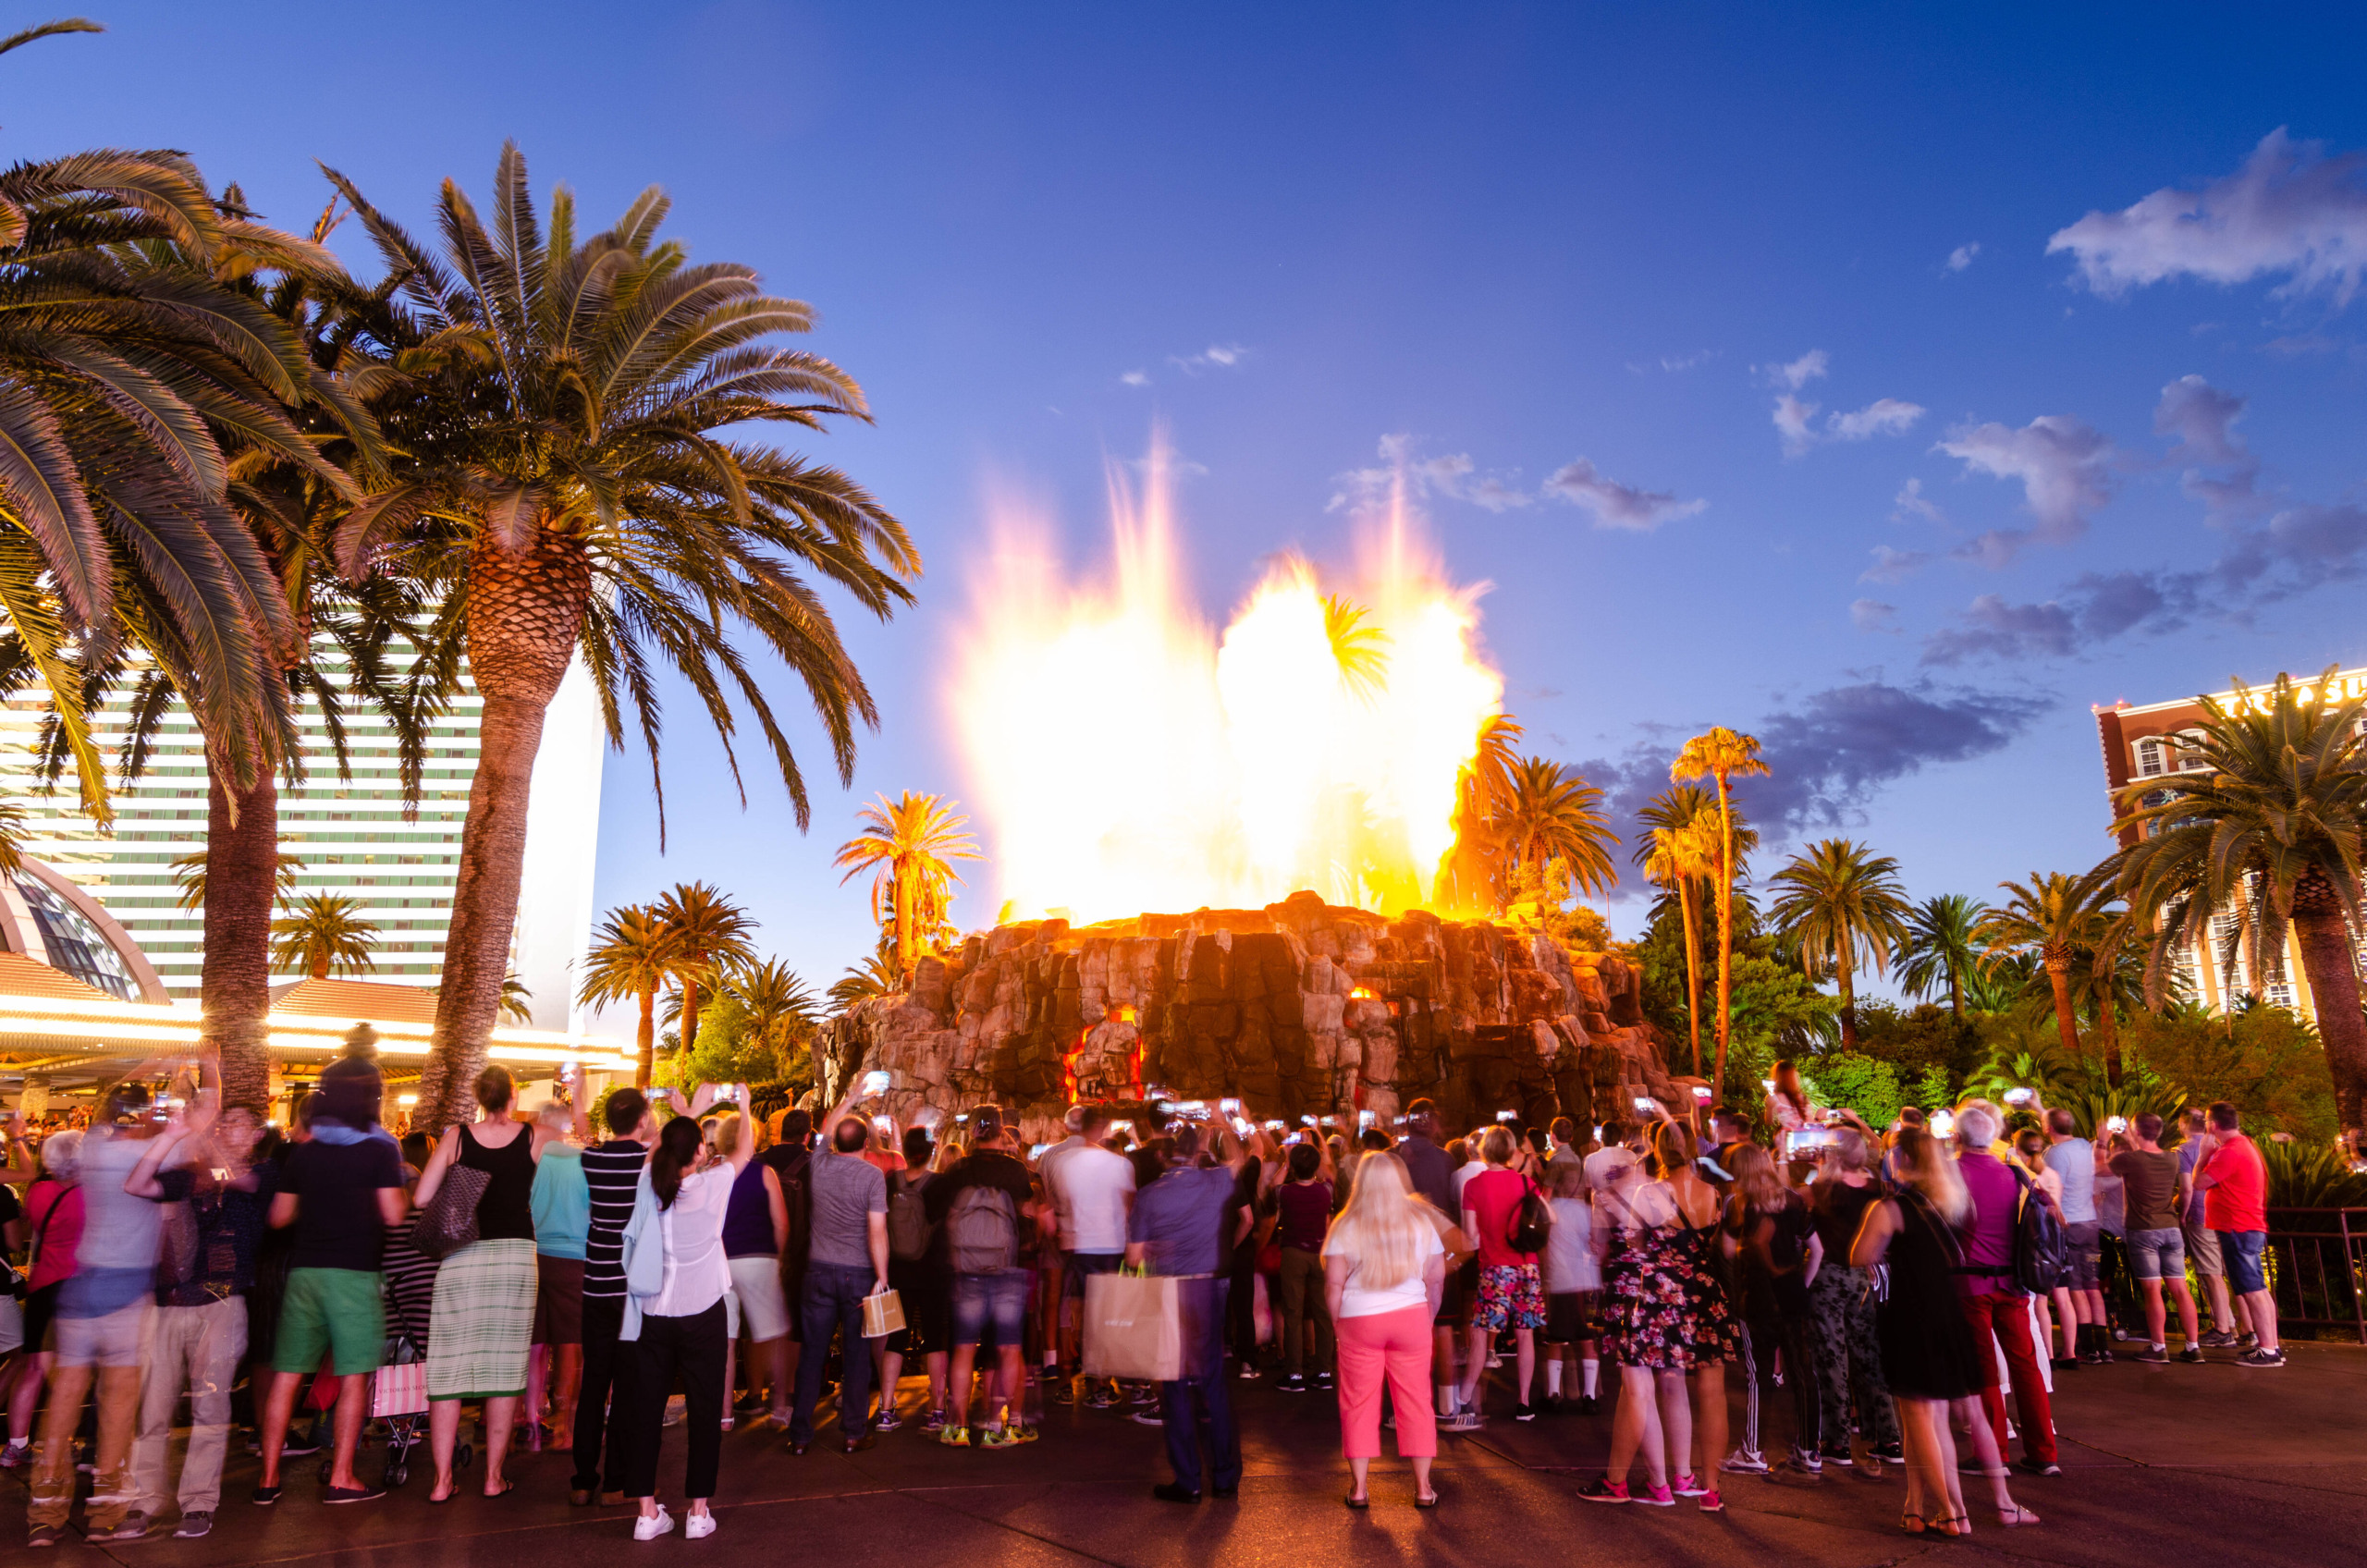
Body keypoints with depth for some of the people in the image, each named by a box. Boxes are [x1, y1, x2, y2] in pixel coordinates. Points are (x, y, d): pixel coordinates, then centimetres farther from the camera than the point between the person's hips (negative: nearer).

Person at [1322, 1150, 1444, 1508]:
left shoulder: (1346, 1228, -7)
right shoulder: (1420, 1221, 1)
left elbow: (1334, 1284, -8)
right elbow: (1437, 1278, 5)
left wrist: (1337, 1323, 5)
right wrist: (1428, 1317, 16)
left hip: (1359, 1319, -2)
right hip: (1411, 1317, 2)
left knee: (1358, 1403, 8)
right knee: (1415, 1401, 9)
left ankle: (1359, 1488, 13)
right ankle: (1423, 1487, 14)